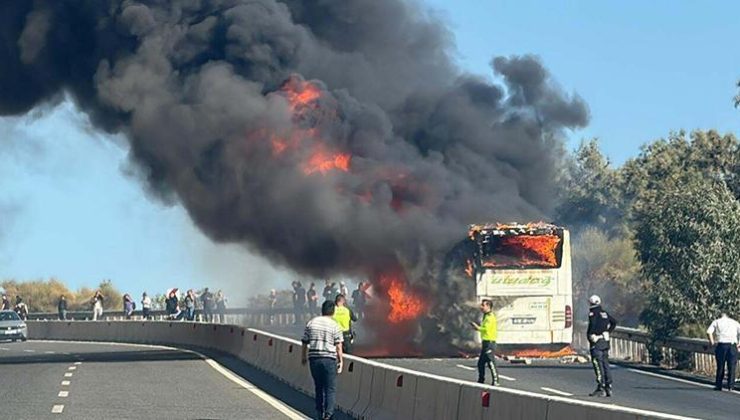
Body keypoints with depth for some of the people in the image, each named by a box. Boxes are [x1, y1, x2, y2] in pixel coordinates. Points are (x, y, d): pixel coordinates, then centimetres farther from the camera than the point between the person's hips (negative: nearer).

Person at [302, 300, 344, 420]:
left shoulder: (311, 323, 6)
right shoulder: (334, 326, -3)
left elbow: (305, 342, 9)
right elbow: (338, 346, -6)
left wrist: (303, 356, 21)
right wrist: (341, 361, 1)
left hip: (314, 358, 4)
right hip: (329, 358, -4)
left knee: (319, 388, 15)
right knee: (330, 389, 1)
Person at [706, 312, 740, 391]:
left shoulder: (716, 321, 15)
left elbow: (709, 332, -2)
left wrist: (712, 341, 8)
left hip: (722, 345, -1)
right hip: (732, 345, 1)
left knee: (720, 366, 8)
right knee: (731, 367, 6)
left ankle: (718, 385, 10)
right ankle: (730, 386, 3)